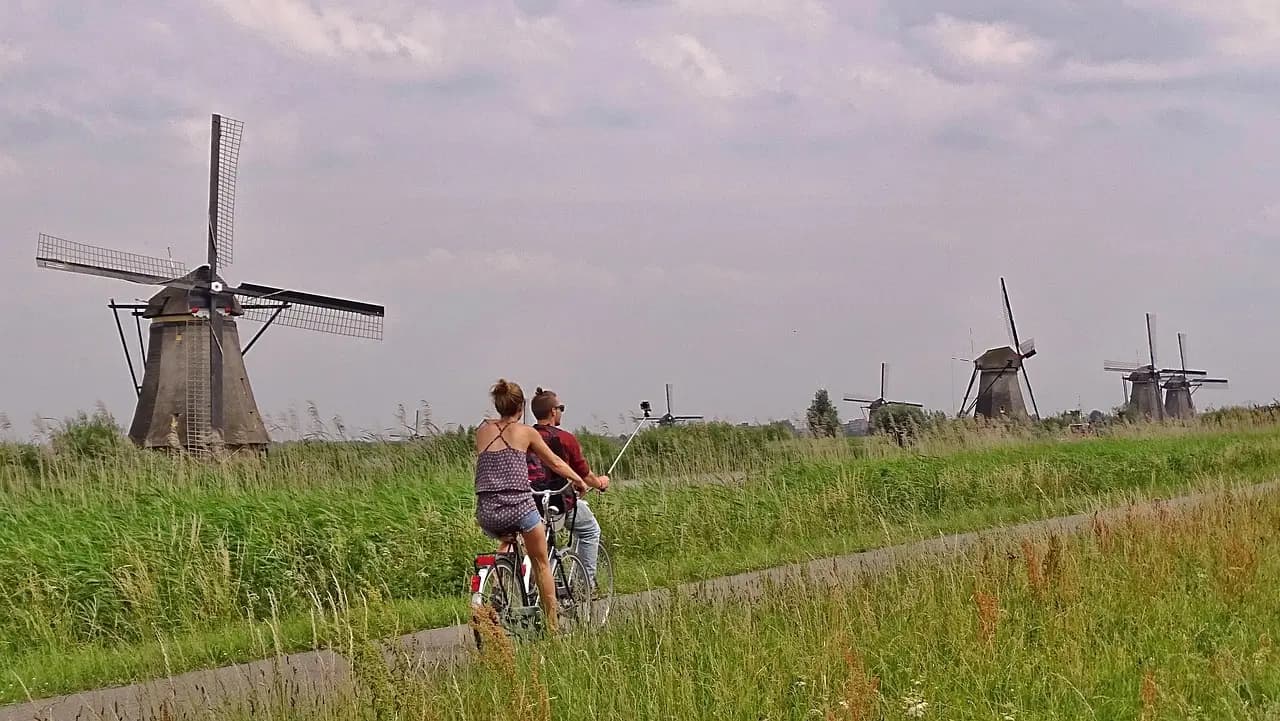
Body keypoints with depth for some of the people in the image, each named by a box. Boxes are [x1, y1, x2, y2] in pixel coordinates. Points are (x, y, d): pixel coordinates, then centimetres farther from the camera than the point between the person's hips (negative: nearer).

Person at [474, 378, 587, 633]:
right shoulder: (526, 432, 5)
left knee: (506, 539, 38)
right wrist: (580, 481, 31)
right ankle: (552, 626, 18)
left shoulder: (483, 430, 12)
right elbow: (555, 463, 15)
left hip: (487, 514, 3)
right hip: (520, 509, -3)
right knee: (542, 563, 18)